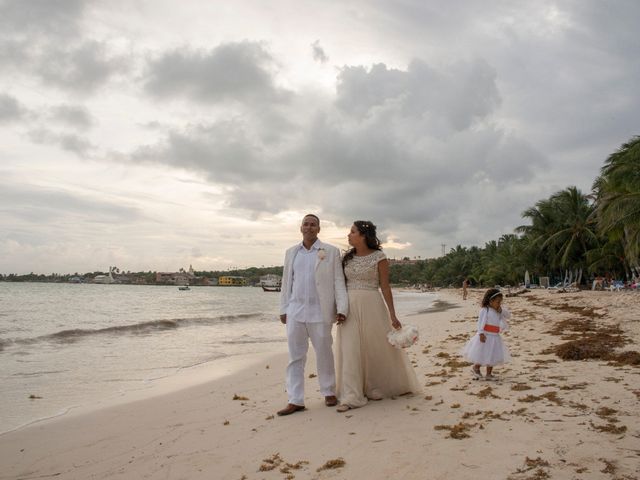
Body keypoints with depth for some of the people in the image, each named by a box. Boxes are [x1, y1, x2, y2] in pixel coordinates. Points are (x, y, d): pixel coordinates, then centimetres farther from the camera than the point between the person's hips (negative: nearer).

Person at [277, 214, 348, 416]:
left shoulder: (331, 252, 1)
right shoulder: (291, 252, 12)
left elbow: (338, 281, -2)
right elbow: (286, 283, 13)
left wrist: (341, 308, -10)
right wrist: (283, 310, 10)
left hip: (319, 312, -3)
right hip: (295, 312, 3)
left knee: (324, 354, 7)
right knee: (295, 356, 4)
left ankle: (329, 392, 25)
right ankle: (295, 400, 9)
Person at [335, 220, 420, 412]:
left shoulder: (378, 257, -5)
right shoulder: (347, 257, 8)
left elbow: (385, 286, -5)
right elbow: (341, 284, 11)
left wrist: (392, 315, -7)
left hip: (371, 306, -3)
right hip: (350, 307, 4)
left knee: (376, 348, 7)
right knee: (350, 350, -2)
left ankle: (376, 388, 28)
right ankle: (352, 396, 1)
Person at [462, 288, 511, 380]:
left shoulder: (499, 311, 11)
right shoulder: (485, 310, -13)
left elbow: (508, 315, 12)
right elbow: (481, 322, -18)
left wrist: (501, 310, -5)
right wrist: (481, 333, -25)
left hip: (495, 337, 8)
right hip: (486, 336, -8)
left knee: (492, 356, 10)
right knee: (481, 354, 0)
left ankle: (489, 374, 21)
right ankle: (475, 368, 25)